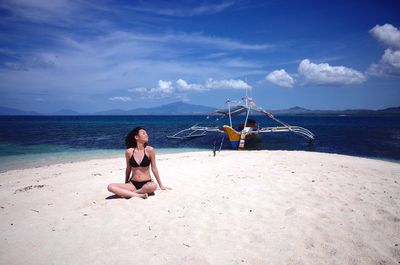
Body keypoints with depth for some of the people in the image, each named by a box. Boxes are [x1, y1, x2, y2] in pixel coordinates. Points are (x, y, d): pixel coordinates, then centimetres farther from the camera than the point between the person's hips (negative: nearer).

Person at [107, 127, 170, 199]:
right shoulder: (129, 152, -3)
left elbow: (154, 168, 2)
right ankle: (138, 195, -25)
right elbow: (128, 169, 12)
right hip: (133, 184, 1)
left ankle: (128, 193, -15)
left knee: (153, 186, -36)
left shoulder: (150, 150, -7)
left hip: (146, 183, -1)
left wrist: (161, 186, 6)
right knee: (110, 187, -21)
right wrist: (125, 186, 22)